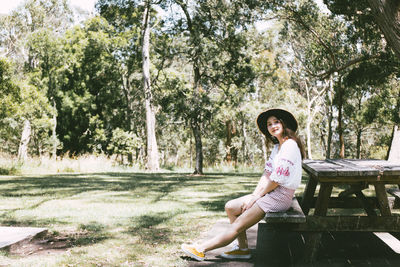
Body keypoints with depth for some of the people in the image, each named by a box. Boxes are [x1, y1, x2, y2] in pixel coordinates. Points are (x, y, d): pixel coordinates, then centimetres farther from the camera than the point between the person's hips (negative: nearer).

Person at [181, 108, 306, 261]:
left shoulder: (290, 145, -15)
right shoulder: (277, 147, 17)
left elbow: (277, 180, -19)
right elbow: (266, 174, 13)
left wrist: (256, 197, -10)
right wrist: (254, 195, 0)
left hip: (280, 196, -10)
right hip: (269, 193, 10)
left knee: (237, 226, -11)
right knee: (230, 207, 5)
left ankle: (201, 249, -5)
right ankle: (243, 248, 6)